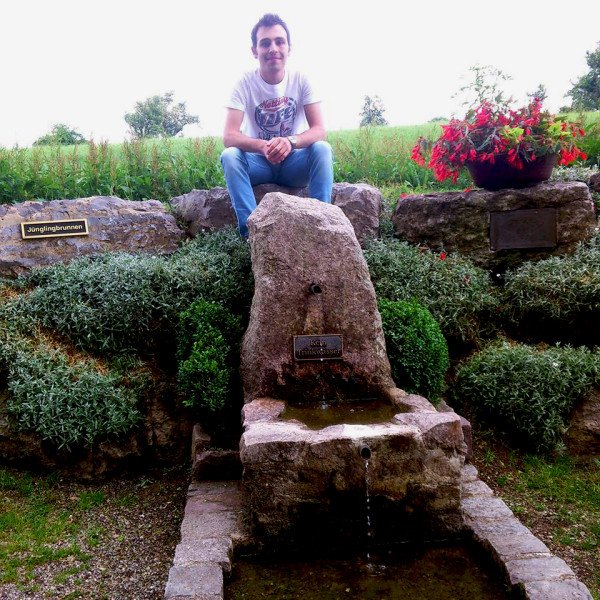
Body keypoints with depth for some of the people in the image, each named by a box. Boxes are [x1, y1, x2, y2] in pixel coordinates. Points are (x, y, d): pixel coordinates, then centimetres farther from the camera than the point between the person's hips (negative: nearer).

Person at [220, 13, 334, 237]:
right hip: (258, 162, 0)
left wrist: (291, 141, -38)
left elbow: (319, 131, -16)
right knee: (229, 155, -30)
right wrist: (264, 146, -42)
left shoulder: (301, 80, -8)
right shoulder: (245, 83, -11)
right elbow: (229, 137, -21)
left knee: (322, 149, -28)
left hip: (294, 162, 1)